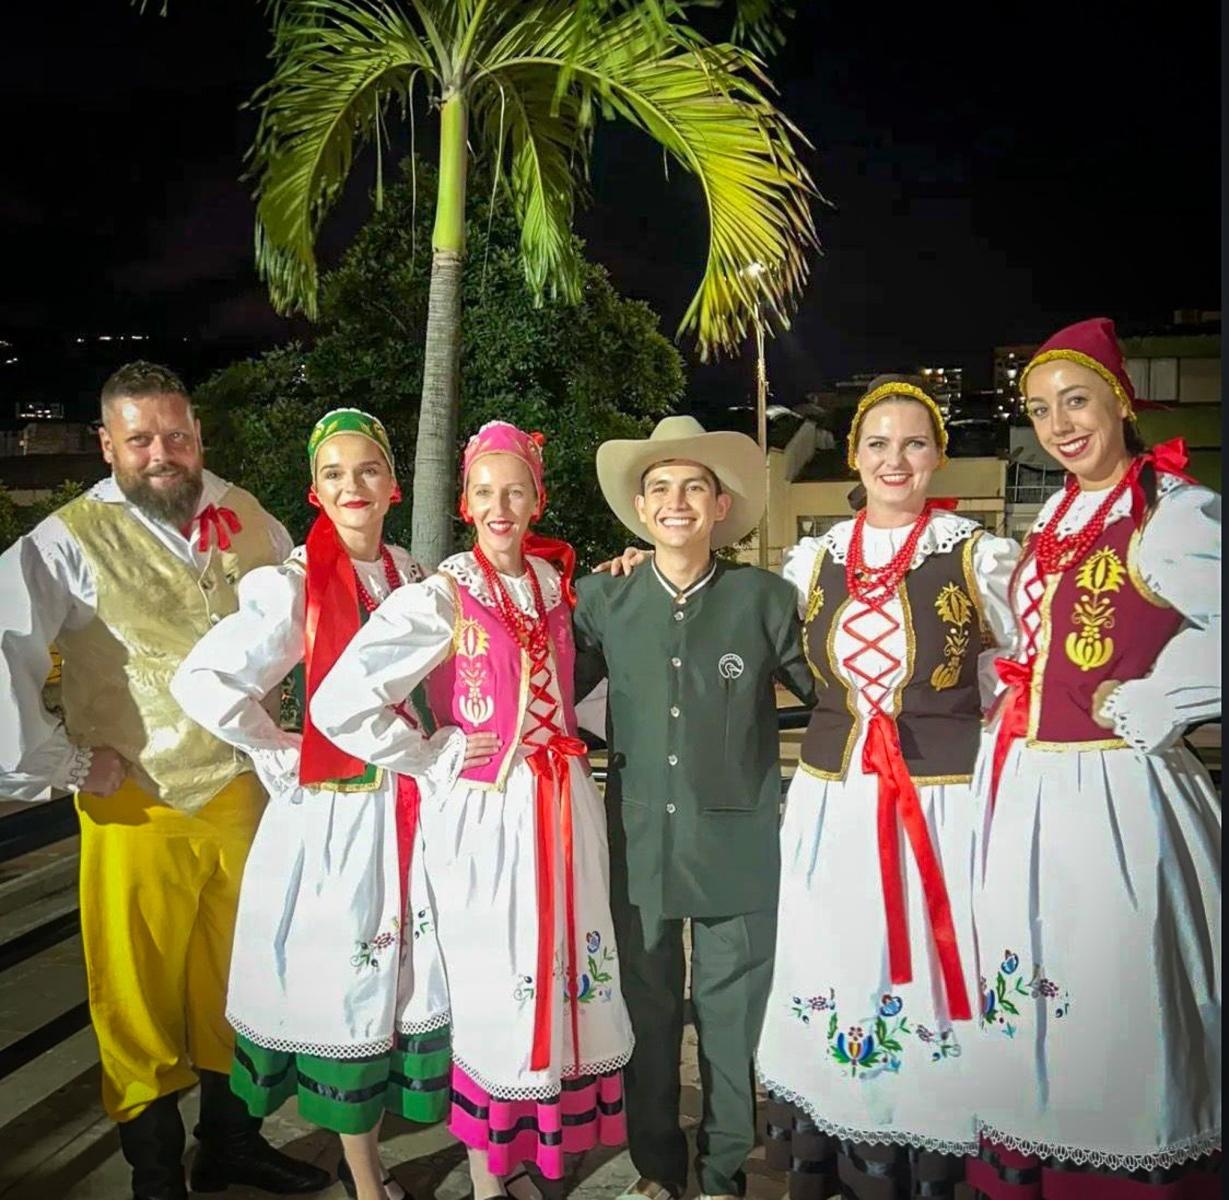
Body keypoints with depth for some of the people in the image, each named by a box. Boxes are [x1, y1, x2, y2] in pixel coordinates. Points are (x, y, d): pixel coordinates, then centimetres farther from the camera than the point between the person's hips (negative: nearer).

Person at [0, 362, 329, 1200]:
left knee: (235, 983, 18)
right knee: (141, 998, 10)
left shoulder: (243, 519, 3)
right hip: (138, 808, -4)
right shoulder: (73, 539, -11)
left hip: (242, 792, 4)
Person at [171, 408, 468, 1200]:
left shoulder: (417, 579, 5)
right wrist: (285, 755, -11)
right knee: (347, 986, 8)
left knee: (418, 979, 12)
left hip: (417, 804, 5)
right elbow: (201, 681, -17)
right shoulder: (293, 587, -11)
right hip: (335, 813, -4)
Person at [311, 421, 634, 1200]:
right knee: (497, 989, 7)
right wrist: (438, 760, -12)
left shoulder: (555, 582, 5)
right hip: (486, 815, -5)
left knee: (568, 977, 15)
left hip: (563, 805, 5)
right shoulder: (439, 599, -13)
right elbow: (340, 707, -20)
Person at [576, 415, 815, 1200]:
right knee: (647, 1011, 15)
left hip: (738, 845, -1)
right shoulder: (603, 599, 0)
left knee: (733, 1016, 12)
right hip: (639, 841, 2)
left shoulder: (765, 597, -5)